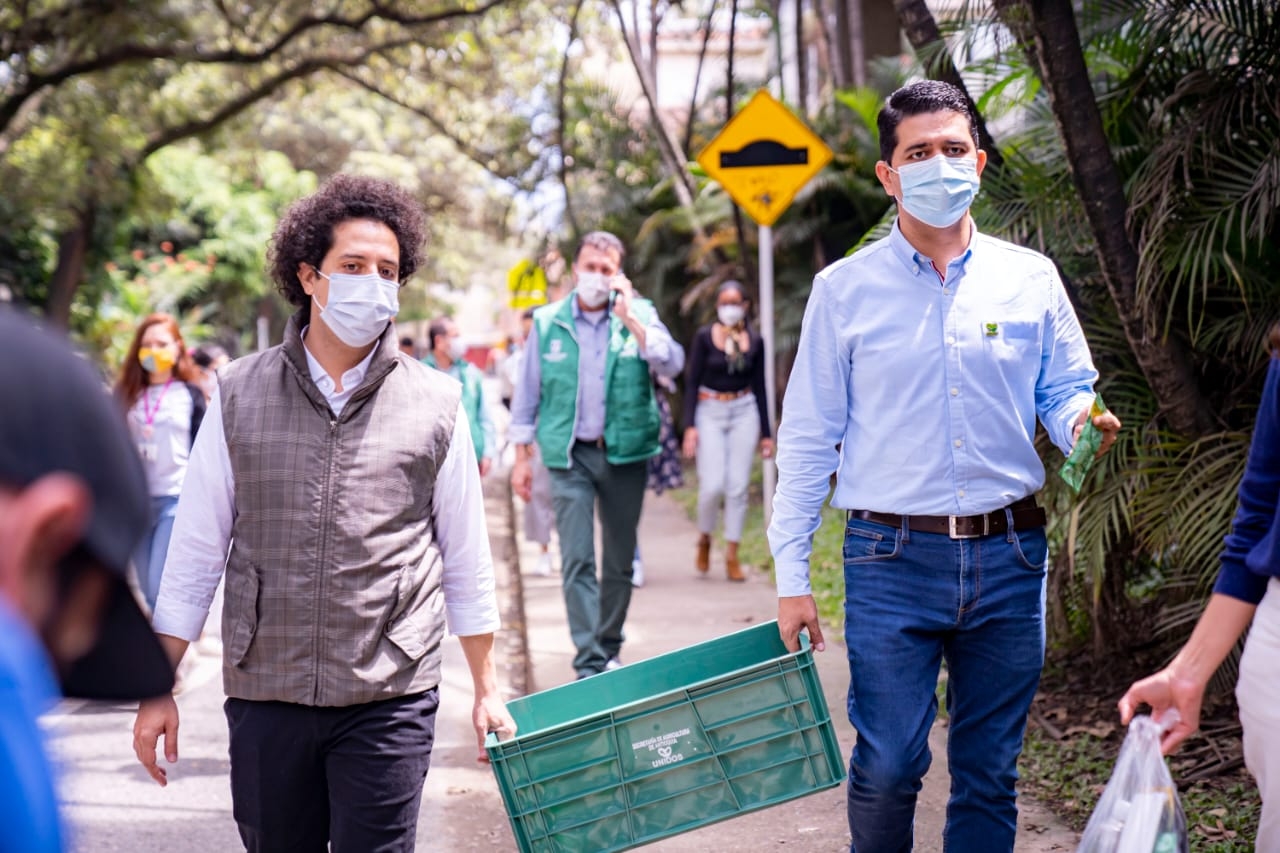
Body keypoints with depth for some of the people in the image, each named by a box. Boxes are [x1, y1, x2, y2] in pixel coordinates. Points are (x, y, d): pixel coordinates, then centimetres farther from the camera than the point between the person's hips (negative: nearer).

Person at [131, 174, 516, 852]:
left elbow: (466, 561, 10)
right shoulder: (239, 395, 4)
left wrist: (487, 688, 11)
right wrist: (157, 688, 4)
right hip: (263, 695, 1)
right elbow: (195, 551, 6)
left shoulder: (435, 405, 3)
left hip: (389, 700, -1)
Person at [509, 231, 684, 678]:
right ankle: (589, 662, -10)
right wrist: (522, 456, 7)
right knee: (577, 561, -9)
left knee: (620, 560, 10)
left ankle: (610, 649, 25)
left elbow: (672, 363, -14)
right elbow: (528, 392, 9)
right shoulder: (547, 321, 3)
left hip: (625, 453, 1)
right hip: (569, 455, -1)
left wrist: (629, 318, -20)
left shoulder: (639, 314, 2)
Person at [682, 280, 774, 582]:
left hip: (744, 412, 2)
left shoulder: (755, 341, 5)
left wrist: (766, 432, 8)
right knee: (712, 485, -11)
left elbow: (760, 387, 10)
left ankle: (732, 556, 5)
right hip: (709, 412, -2)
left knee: (738, 486, -1)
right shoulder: (704, 337, -1)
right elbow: (691, 382, -2)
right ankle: (704, 540, 15)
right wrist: (689, 426, -11)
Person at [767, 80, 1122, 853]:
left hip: (1008, 557, 2)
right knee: (888, 767, -6)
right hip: (893, 560, -2)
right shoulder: (845, 289, 3)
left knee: (991, 774, 8)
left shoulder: (1029, 278, 7)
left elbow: (1066, 391, 11)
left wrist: (1085, 424, -15)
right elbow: (808, 437, 3)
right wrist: (792, 578, -1)